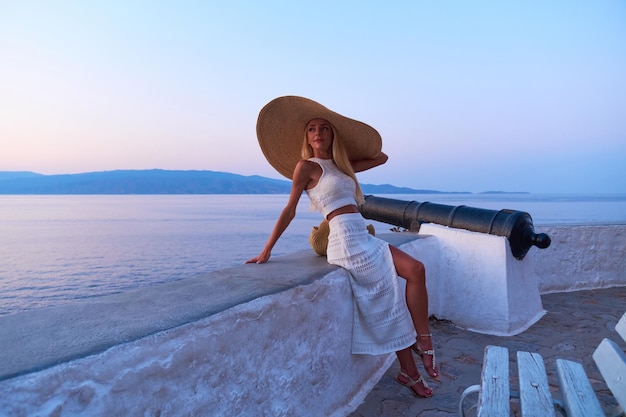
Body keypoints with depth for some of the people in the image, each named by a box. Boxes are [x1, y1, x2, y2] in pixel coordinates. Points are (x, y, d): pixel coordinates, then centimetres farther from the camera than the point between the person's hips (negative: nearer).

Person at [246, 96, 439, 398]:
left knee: (416, 269, -3)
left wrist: (343, 146, 23)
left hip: (363, 237, 8)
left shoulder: (341, 164, 16)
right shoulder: (306, 166, -4)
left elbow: (381, 157, 25)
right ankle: (409, 371, 15)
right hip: (347, 239, -8)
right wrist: (267, 250, -2)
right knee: (388, 298, -4)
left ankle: (423, 341, 7)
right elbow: (289, 210, -3)